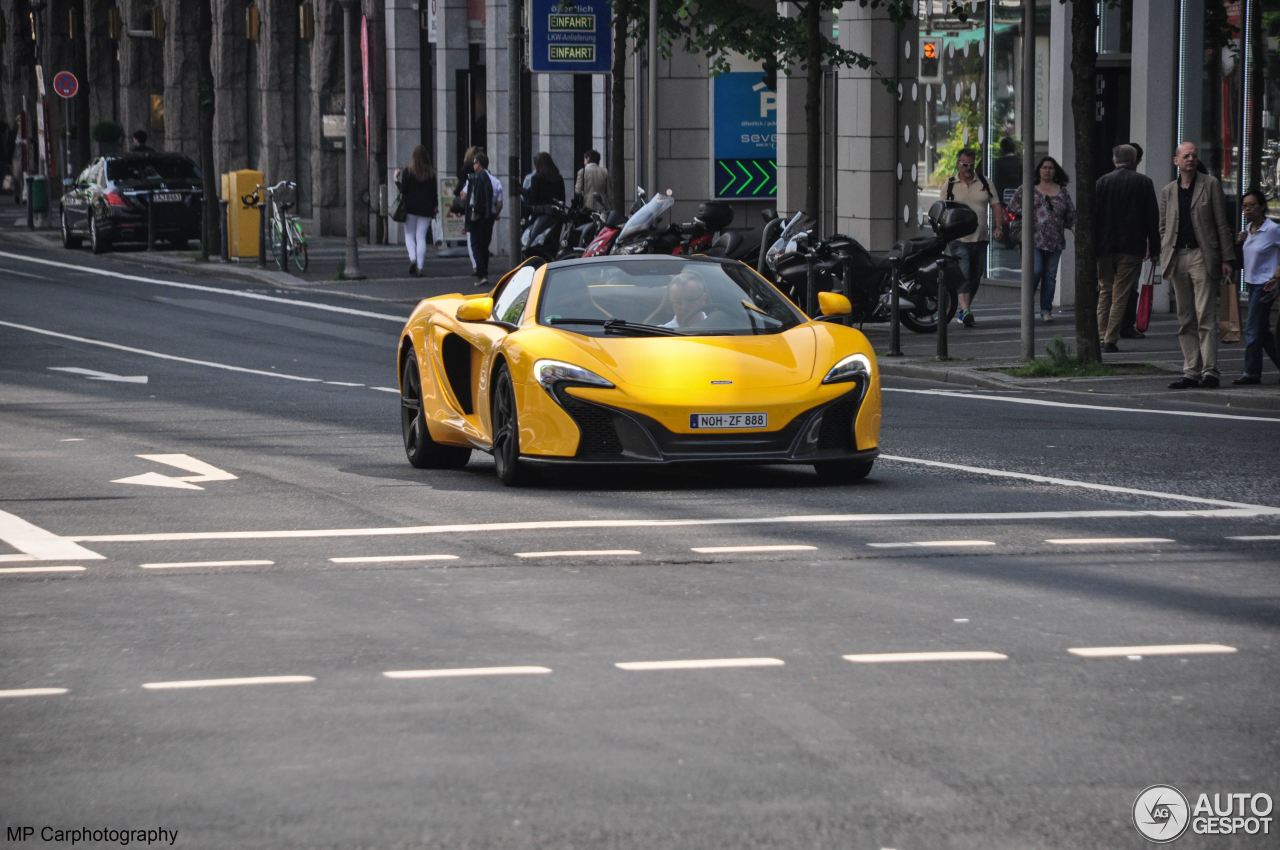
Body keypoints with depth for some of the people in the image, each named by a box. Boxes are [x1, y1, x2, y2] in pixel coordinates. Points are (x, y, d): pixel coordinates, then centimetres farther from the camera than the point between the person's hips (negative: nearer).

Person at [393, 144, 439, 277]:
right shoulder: (431, 173, 1)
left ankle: (412, 258, -16)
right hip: (426, 209, 2)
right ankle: (419, 266, -1)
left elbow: (403, 190, -8)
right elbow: (433, 191, 3)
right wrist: (435, 206, 15)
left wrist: (396, 179, 6)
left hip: (410, 207, -2)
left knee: (409, 235, 8)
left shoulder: (407, 171, -7)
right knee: (421, 237, 4)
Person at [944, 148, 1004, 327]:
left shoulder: (985, 183, 9)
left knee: (976, 278, 9)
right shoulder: (950, 185, 3)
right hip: (959, 239, -4)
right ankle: (965, 312, -27)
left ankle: (963, 309, 24)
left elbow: (996, 205, 9)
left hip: (980, 239, 4)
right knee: (963, 275, -17)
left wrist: (999, 226, -5)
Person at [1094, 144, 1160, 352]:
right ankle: (1110, 340, -2)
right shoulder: (1144, 183, -1)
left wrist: (1093, 245, 4)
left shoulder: (1103, 181, 0)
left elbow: (1094, 215, -1)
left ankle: (1102, 335, 12)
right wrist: (1153, 247, 5)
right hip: (1132, 247, -1)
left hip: (1105, 247, 1)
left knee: (1105, 290, 16)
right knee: (1120, 294, 1)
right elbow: (1153, 217, 0)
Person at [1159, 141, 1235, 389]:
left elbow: (1221, 223, 2)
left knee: (1205, 317, -9)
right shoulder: (1167, 192, 14)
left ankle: (1209, 371, -9)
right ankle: (1191, 372, 8)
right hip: (1178, 257, 4)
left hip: (1202, 256, -4)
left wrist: (1226, 258, -3)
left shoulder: (1210, 184, 3)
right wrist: (1165, 259, 4)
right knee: (1185, 320, 5)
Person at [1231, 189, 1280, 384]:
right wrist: (1239, 242, 1)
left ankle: (1251, 373, 0)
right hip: (1253, 283, 8)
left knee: (1253, 329, -7)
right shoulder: (1249, 228, 9)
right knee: (1263, 331, 12)